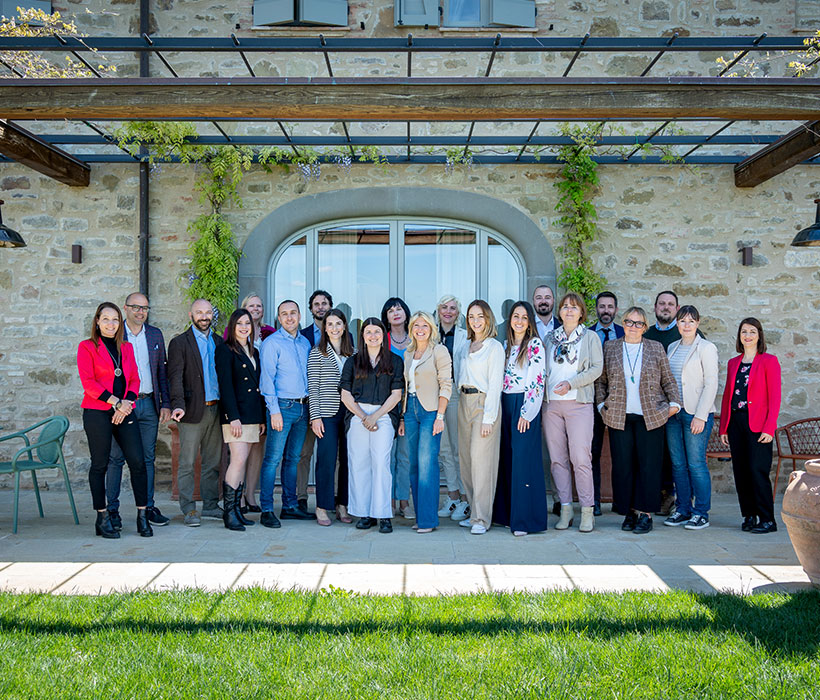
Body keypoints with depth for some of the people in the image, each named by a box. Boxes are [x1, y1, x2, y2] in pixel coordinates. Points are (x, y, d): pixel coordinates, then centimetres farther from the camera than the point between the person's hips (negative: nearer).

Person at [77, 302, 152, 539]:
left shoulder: (127, 348, 16)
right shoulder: (87, 347, 2)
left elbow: (134, 379, 13)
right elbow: (88, 382, -8)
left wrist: (127, 404, -4)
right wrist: (116, 402, -13)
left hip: (124, 412, 4)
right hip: (97, 412, -4)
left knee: (138, 462, -4)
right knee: (100, 464, 1)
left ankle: (142, 517, 4)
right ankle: (102, 519, 11)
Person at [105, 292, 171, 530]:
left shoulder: (155, 335, 10)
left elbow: (162, 372, 12)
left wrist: (166, 403, 5)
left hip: (148, 404, 3)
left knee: (148, 457, 7)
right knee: (116, 458, 1)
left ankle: (148, 508, 14)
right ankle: (112, 509, 8)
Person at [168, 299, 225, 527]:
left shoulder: (219, 342, 15)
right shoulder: (179, 343, 0)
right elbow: (175, 377, -9)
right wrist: (178, 405, -24)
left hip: (216, 410, 5)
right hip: (193, 411, -5)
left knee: (213, 462, 11)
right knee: (187, 463, -1)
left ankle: (211, 505, 20)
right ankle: (189, 510, 5)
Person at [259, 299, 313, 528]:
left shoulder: (305, 342, 14)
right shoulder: (272, 343, -5)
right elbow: (267, 378, -9)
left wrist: (310, 405, 12)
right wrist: (274, 410, -16)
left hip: (302, 406, 6)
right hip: (283, 406, -6)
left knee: (293, 458, 12)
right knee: (273, 459, -7)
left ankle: (290, 506, 19)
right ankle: (267, 510, -2)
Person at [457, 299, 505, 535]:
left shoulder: (495, 347, -5)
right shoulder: (467, 346, 16)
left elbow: (495, 385, -10)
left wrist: (488, 418, -15)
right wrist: (462, 404, 8)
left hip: (484, 402, -7)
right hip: (464, 401, 7)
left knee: (480, 459, -11)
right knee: (466, 459, 7)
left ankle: (481, 518, -7)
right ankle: (474, 511, 16)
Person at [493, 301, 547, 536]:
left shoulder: (535, 345, -5)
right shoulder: (506, 345, 15)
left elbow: (537, 381, -11)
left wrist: (526, 413, -15)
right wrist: (501, 407, 11)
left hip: (525, 405, -7)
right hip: (506, 404, 7)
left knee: (524, 459, -9)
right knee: (507, 459, 8)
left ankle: (525, 519, -6)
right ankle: (508, 514, 16)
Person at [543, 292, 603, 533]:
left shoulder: (590, 337, 7)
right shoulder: (550, 337, 17)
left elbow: (597, 368, -2)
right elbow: (544, 368, 17)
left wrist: (571, 383, -14)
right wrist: (544, 391, 3)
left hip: (579, 403, -3)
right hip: (552, 403, 4)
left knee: (580, 458, -9)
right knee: (558, 459, 2)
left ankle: (587, 511, -1)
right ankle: (565, 509, 9)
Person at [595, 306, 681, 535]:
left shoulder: (656, 348, 10)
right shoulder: (610, 348, 11)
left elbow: (668, 380, 11)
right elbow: (600, 380, 13)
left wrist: (674, 403, 1)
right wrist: (601, 404, 4)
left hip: (650, 417, 0)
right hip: (619, 417, 1)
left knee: (649, 465, -2)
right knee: (623, 465, 1)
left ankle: (645, 513, 4)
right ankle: (629, 513, 10)